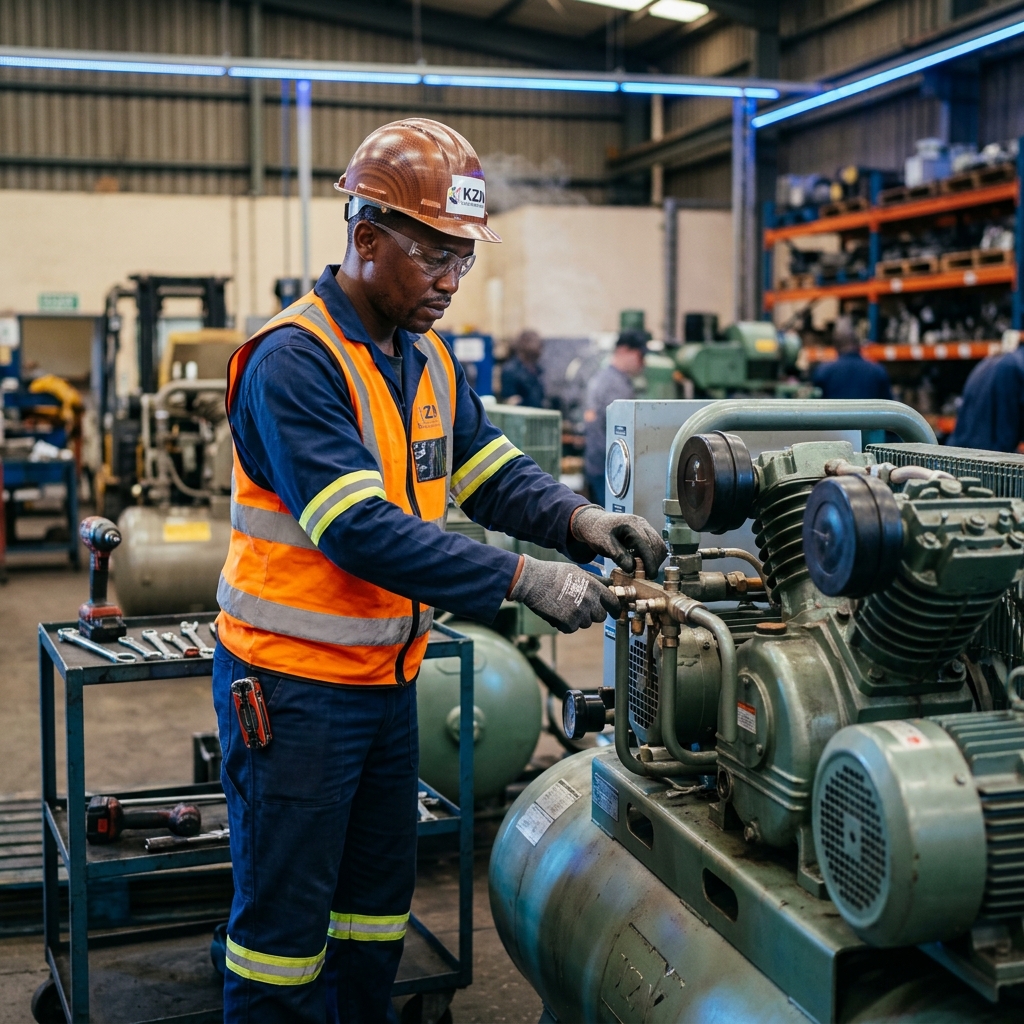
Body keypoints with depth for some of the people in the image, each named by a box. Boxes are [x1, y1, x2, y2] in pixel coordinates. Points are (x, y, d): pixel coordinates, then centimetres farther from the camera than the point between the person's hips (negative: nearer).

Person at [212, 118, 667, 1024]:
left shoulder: (431, 360, 6)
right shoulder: (293, 362, -22)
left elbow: (492, 471, 6)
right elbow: (359, 530, -30)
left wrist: (579, 519, -15)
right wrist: (522, 581, -32)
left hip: (387, 677, 8)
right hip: (296, 684, -8)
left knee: (380, 896, 21)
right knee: (285, 912, 5)